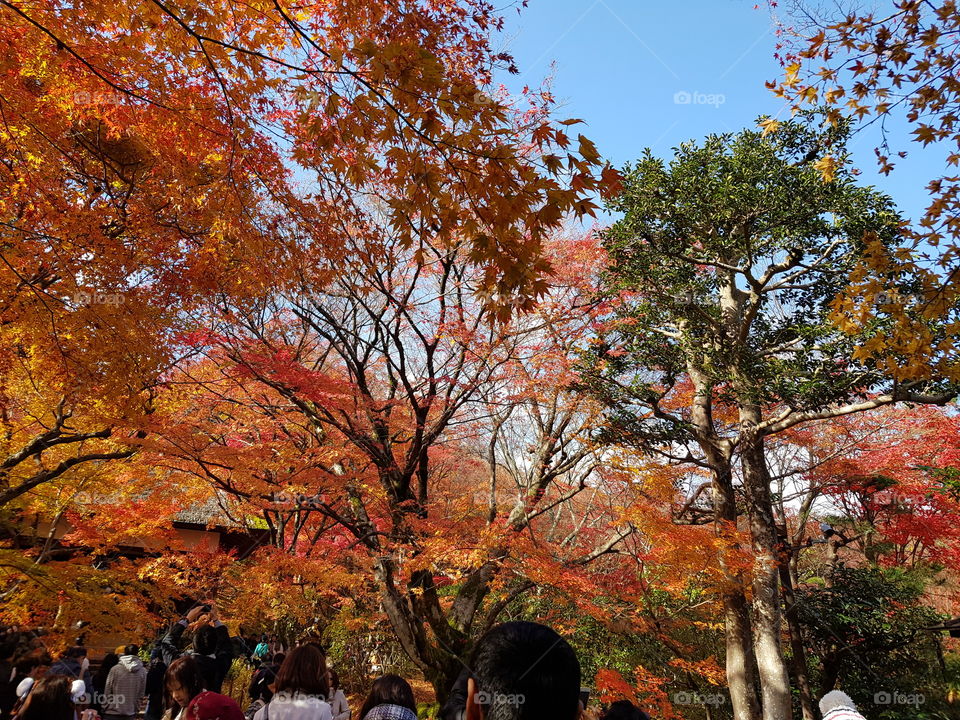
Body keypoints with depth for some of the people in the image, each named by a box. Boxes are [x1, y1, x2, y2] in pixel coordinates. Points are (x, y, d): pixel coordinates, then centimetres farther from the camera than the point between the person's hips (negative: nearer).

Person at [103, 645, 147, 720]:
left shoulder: (115, 669, -10)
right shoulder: (142, 671, -4)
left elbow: (107, 692, -5)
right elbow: (141, 694, 1)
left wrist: (104, 708, 8)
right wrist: (136, 710, 12)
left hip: (112, 714, -1)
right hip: (130, 714, 1)